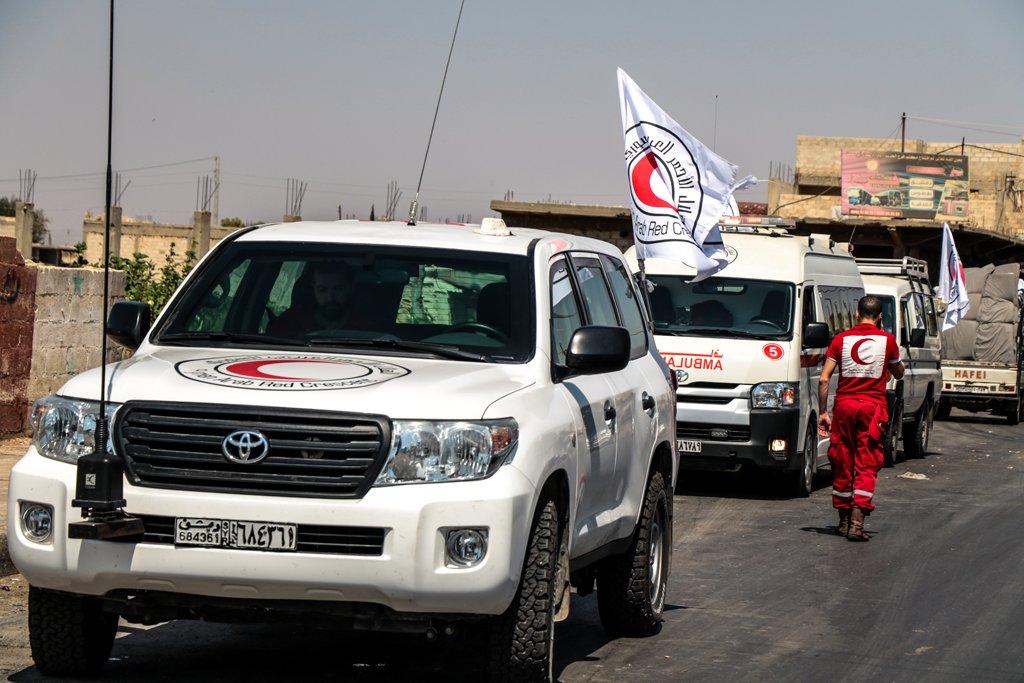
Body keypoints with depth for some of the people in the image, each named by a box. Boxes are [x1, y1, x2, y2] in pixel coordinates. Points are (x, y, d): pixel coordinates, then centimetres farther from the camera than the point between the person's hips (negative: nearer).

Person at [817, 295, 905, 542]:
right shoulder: (887, 340, 0)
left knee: (842, 464, 12)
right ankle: (857, 523, -13)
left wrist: (822, 412, 4)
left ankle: (844, 521, 19)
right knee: (867, 465, -1)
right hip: (873, 406, -1)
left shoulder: (841, 339, 2)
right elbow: (898, 373, 16)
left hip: (844, 404, 1)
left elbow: (824, 379, -2)